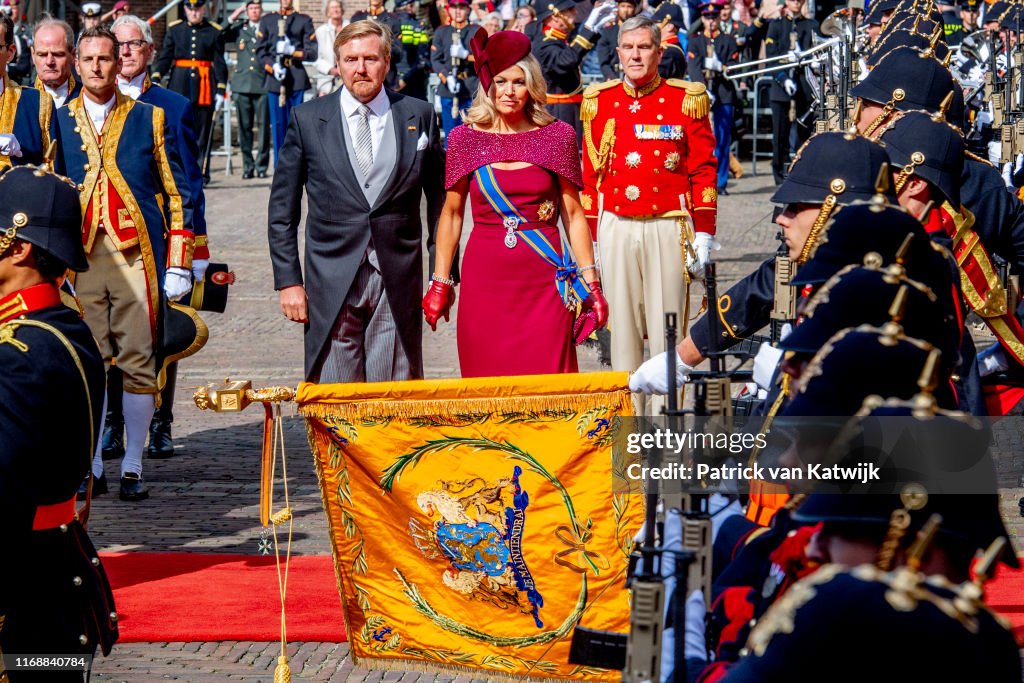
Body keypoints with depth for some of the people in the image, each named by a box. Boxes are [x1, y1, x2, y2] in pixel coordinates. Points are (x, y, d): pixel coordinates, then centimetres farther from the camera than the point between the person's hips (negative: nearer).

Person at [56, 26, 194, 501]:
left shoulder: (149, 119, 8)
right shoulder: (59, 122, 11)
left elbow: (176, 192, 7)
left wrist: (178, 264, 0)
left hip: (136, 254, -1)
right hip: (81, 256, 1)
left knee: (138, 363, -3)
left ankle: (132, 467, 4)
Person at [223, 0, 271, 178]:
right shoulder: (238, 28, 12)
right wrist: (233, 18, -3)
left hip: (263, 85, -1)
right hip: (242, 85, 1)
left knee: (263, 126, -3)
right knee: (244, 126, 3)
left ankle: (261, 166, 3)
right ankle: (247, 166, 9)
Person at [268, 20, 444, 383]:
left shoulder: (419, 116, 6)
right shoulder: (307, 120, 4)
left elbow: (440, 202, 11)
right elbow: (282, 210, 7)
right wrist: (288, 281, 0)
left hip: (398, 282, 0)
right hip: (332, 282, 0)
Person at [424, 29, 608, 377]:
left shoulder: (557, 135, 2)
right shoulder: (466, 138, 4)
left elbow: (573, 213, 5)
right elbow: (452, 213, 10)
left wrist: (590, 282, 1)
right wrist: (440, 282, 8)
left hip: (544, 279, -1)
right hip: (485, 280, 1)